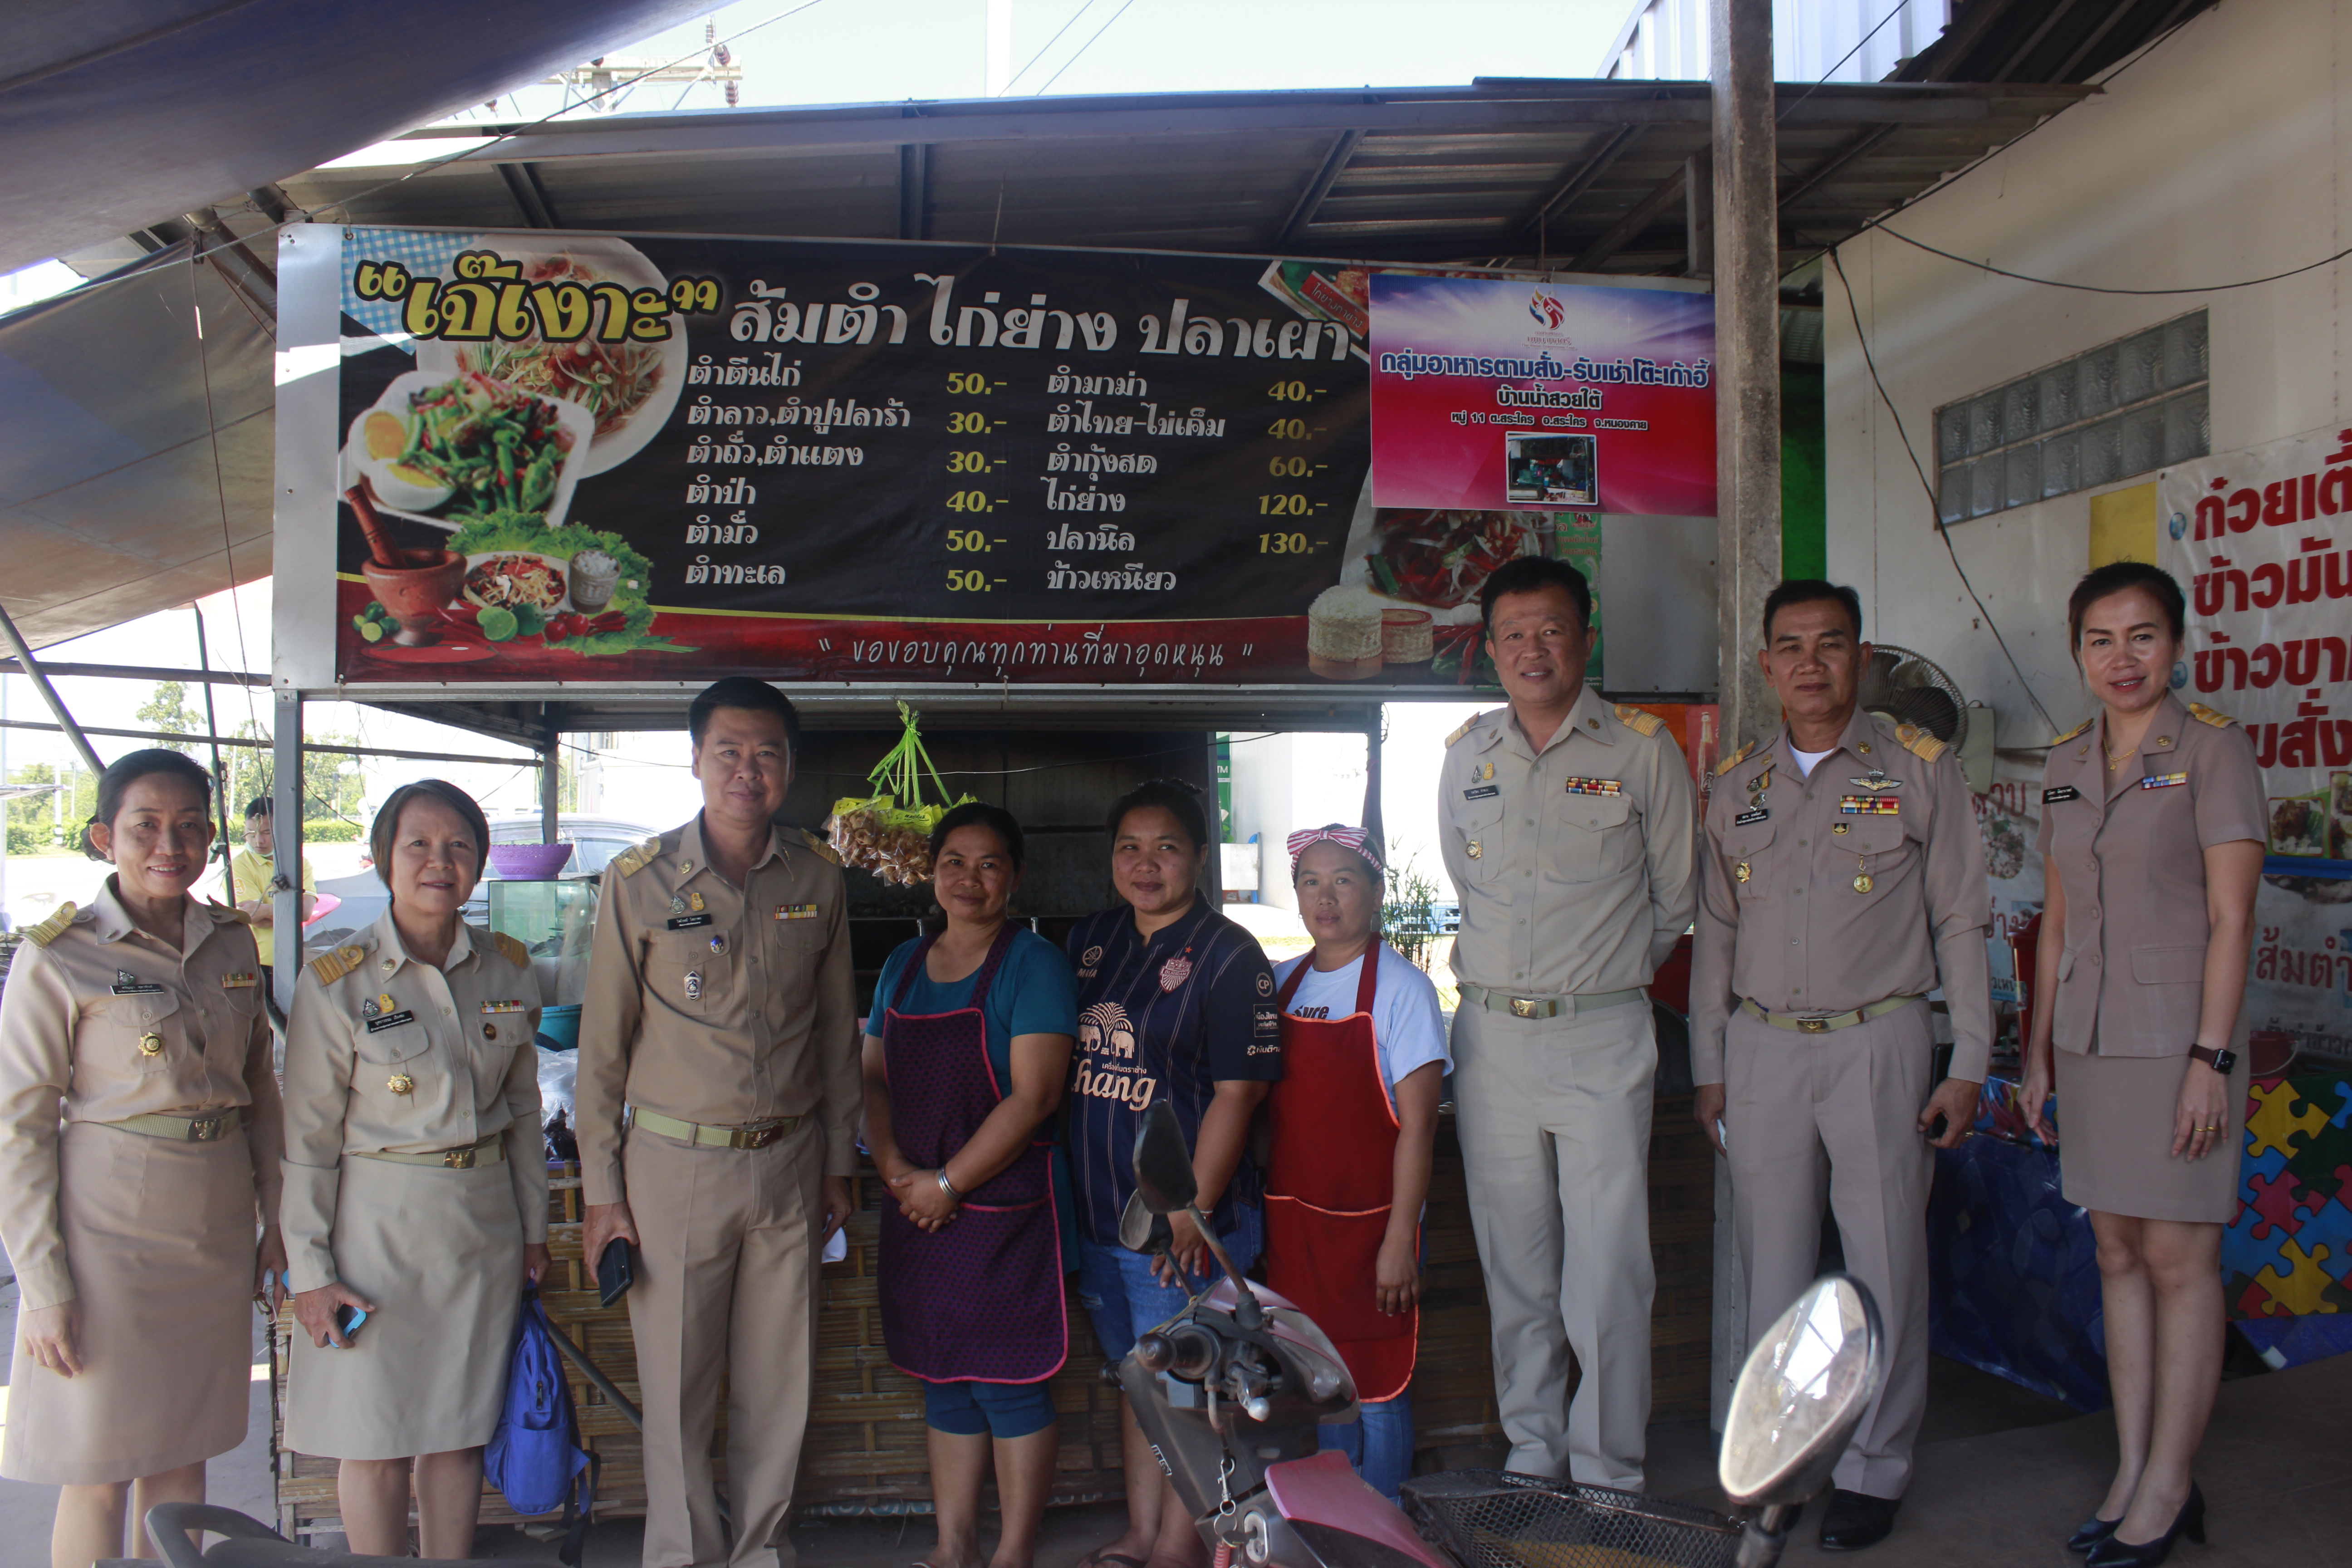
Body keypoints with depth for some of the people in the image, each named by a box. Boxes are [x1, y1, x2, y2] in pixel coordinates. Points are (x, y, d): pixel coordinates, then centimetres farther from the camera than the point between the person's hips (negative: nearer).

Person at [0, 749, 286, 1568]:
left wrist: (274, 1219, 11)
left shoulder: (232, 943, 5)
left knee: (183, 1453, 15)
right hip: (109, 1227, -4)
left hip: (216, 1225, 5)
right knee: (101, 1471, 5)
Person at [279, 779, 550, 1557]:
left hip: (484, 1223, 3)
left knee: (459, 1431, 13)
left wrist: (533, 1226, 13)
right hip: (378, 1224, -3)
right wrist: (310, 1268, -7)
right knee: (377, 1444, 5)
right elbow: (308, 1137, -7)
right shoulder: (337, 983, -10)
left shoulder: (507, 969, 2)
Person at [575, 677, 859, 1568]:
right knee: (677, 1383, 7)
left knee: (779, 1378, 11)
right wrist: (602, 1190, -2)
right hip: (675, 1161, -2)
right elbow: (603, 1044, -1)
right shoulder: (640, 881, -5)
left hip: (788, 1162, 2)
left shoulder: (818, 877, 2)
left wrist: (838, 1162, 12)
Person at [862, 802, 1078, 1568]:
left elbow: (1034, 1097, -15)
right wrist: (896, 1172, -3)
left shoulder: (1032, 963, -9)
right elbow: (874, 1077, 14)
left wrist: (948, 1183, -15)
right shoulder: (904, 965, 11)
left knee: (1009, 1385, 1)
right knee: (944, 1380, 14)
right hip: (917, 1209, 6)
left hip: (1003, 1208, -6)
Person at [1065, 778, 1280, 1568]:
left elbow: (1237, 1093, -14)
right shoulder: (1089, 940, 9)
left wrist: (1193, 1212, -18)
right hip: (1097, 1215, 6)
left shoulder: (1228, 955, -10)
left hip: (1184, 1217, -6)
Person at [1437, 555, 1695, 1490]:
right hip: (1491, 1036, 4)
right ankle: (1531, 1452, 25)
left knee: (1607, 1272, -2)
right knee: (1513, 1264, 11)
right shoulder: (1466, 756, 9)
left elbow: (1675, 899, 6)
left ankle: (1608, 1475, 13)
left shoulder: (1643, 750, -2)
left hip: (1602, 1037, -3)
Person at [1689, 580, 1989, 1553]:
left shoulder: (1920, 769, 0)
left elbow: (1961, 923, 1)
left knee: (1884, 1267, 2)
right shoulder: (1736, 785, 9)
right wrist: (1707, 1067, 10)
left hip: (1878, 1044, -3)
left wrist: (1968, 1066, -3)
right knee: (1771, 1265, 8)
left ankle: (1874, 1470, 17)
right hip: (1762, 1046, 3)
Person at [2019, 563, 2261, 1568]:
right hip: (2092, 1041, 6)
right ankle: (2132, 1474, 20)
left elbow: (2230, 917, -11)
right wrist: (2039, 1047, 12)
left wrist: (2211, 1058, -16)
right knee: (2118, 1256, 10)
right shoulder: (2068, 762, 10)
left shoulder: (2212, 750, -7)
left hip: (2177, 1038, -6)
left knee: (2179, 1259, 0)